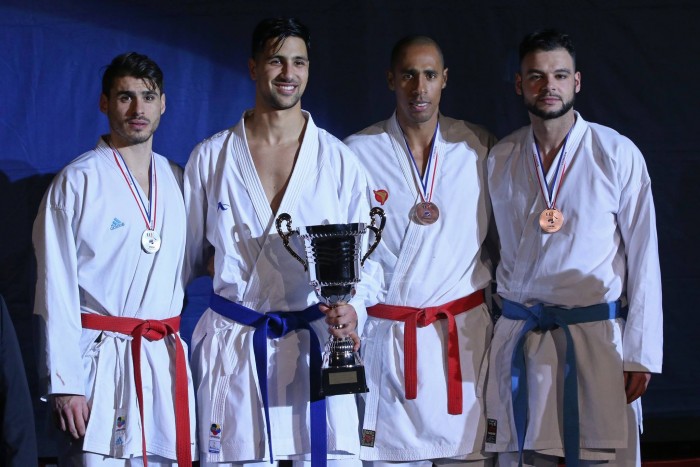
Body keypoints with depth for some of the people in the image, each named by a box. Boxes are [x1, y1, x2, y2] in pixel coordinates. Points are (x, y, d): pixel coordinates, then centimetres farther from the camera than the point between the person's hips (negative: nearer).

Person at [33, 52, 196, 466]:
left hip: (168, 361, 5)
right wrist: (65, 382, -11)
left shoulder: (176, 180, 12)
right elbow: (57, 288, -7)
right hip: (101, 359, -5)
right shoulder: (78, 181, -3)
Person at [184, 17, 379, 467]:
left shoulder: (339, 160, 6)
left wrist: (352, 309, -11)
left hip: (316, 343, 0)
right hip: (232, 349, 0)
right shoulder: (211, 158, 6)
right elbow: (189, 256, 15)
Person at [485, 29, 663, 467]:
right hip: (519, 336, 3)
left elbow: (643, 259, -3)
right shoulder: (500, 159, 6)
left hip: (596, 332, -3)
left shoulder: (617, 154, -4)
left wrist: (640, 353, -6)